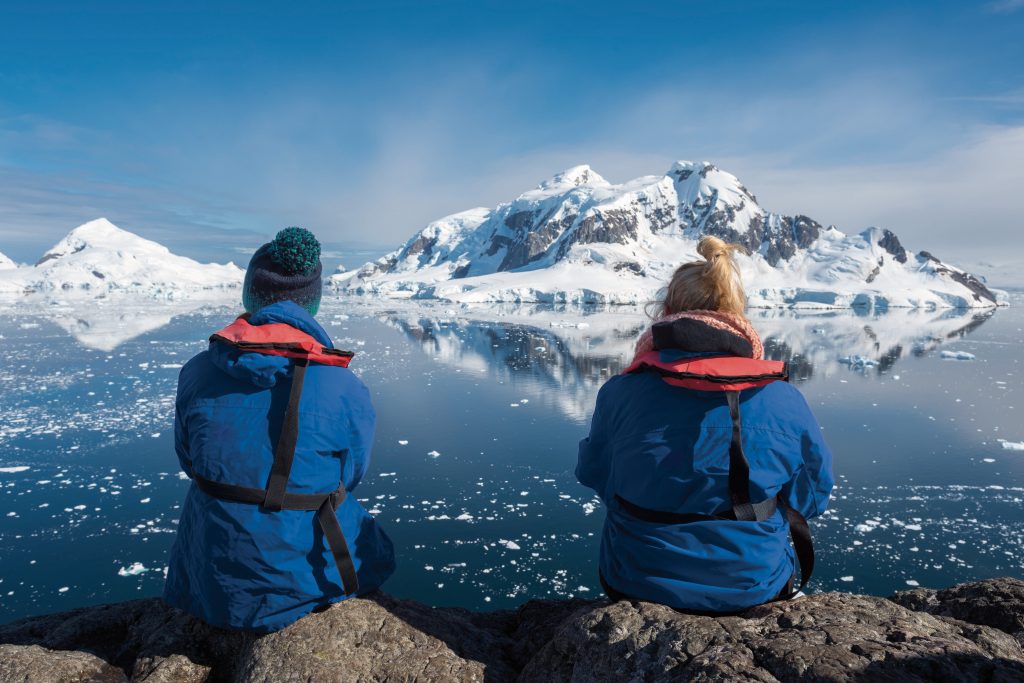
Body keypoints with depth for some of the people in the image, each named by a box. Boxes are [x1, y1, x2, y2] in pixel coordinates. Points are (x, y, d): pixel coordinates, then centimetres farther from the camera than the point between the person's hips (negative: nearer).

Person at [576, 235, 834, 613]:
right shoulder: (785, 400, -14)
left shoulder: (620, 393, -16)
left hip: (638, 585, 0)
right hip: (753, 586, 1)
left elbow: (592, 475, 0)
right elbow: (813, 495, 0)